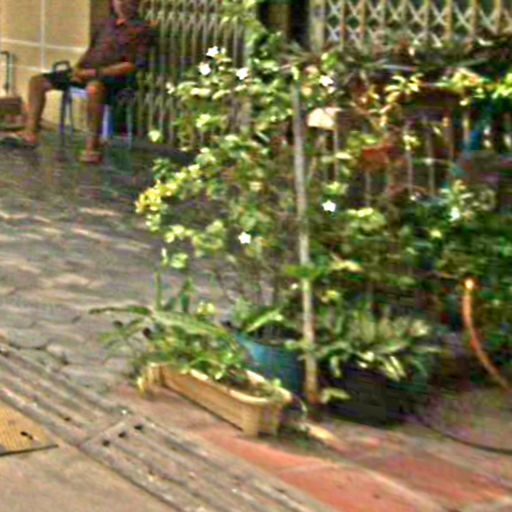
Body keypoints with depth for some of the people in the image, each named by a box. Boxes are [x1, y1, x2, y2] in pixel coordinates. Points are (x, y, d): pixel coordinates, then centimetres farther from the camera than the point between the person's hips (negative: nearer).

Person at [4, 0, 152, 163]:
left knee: (93, 88, -45)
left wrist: (95, 72, -18)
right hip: (87, 72, 8)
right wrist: (78, 67, 4)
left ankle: (93, 147, -38)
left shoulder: (141, 29, -3)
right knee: (37, 81, 0)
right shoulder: (108, 24, 20)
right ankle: (30, 134, -2)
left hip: (114, 76, -8)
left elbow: (132, 65, -13)